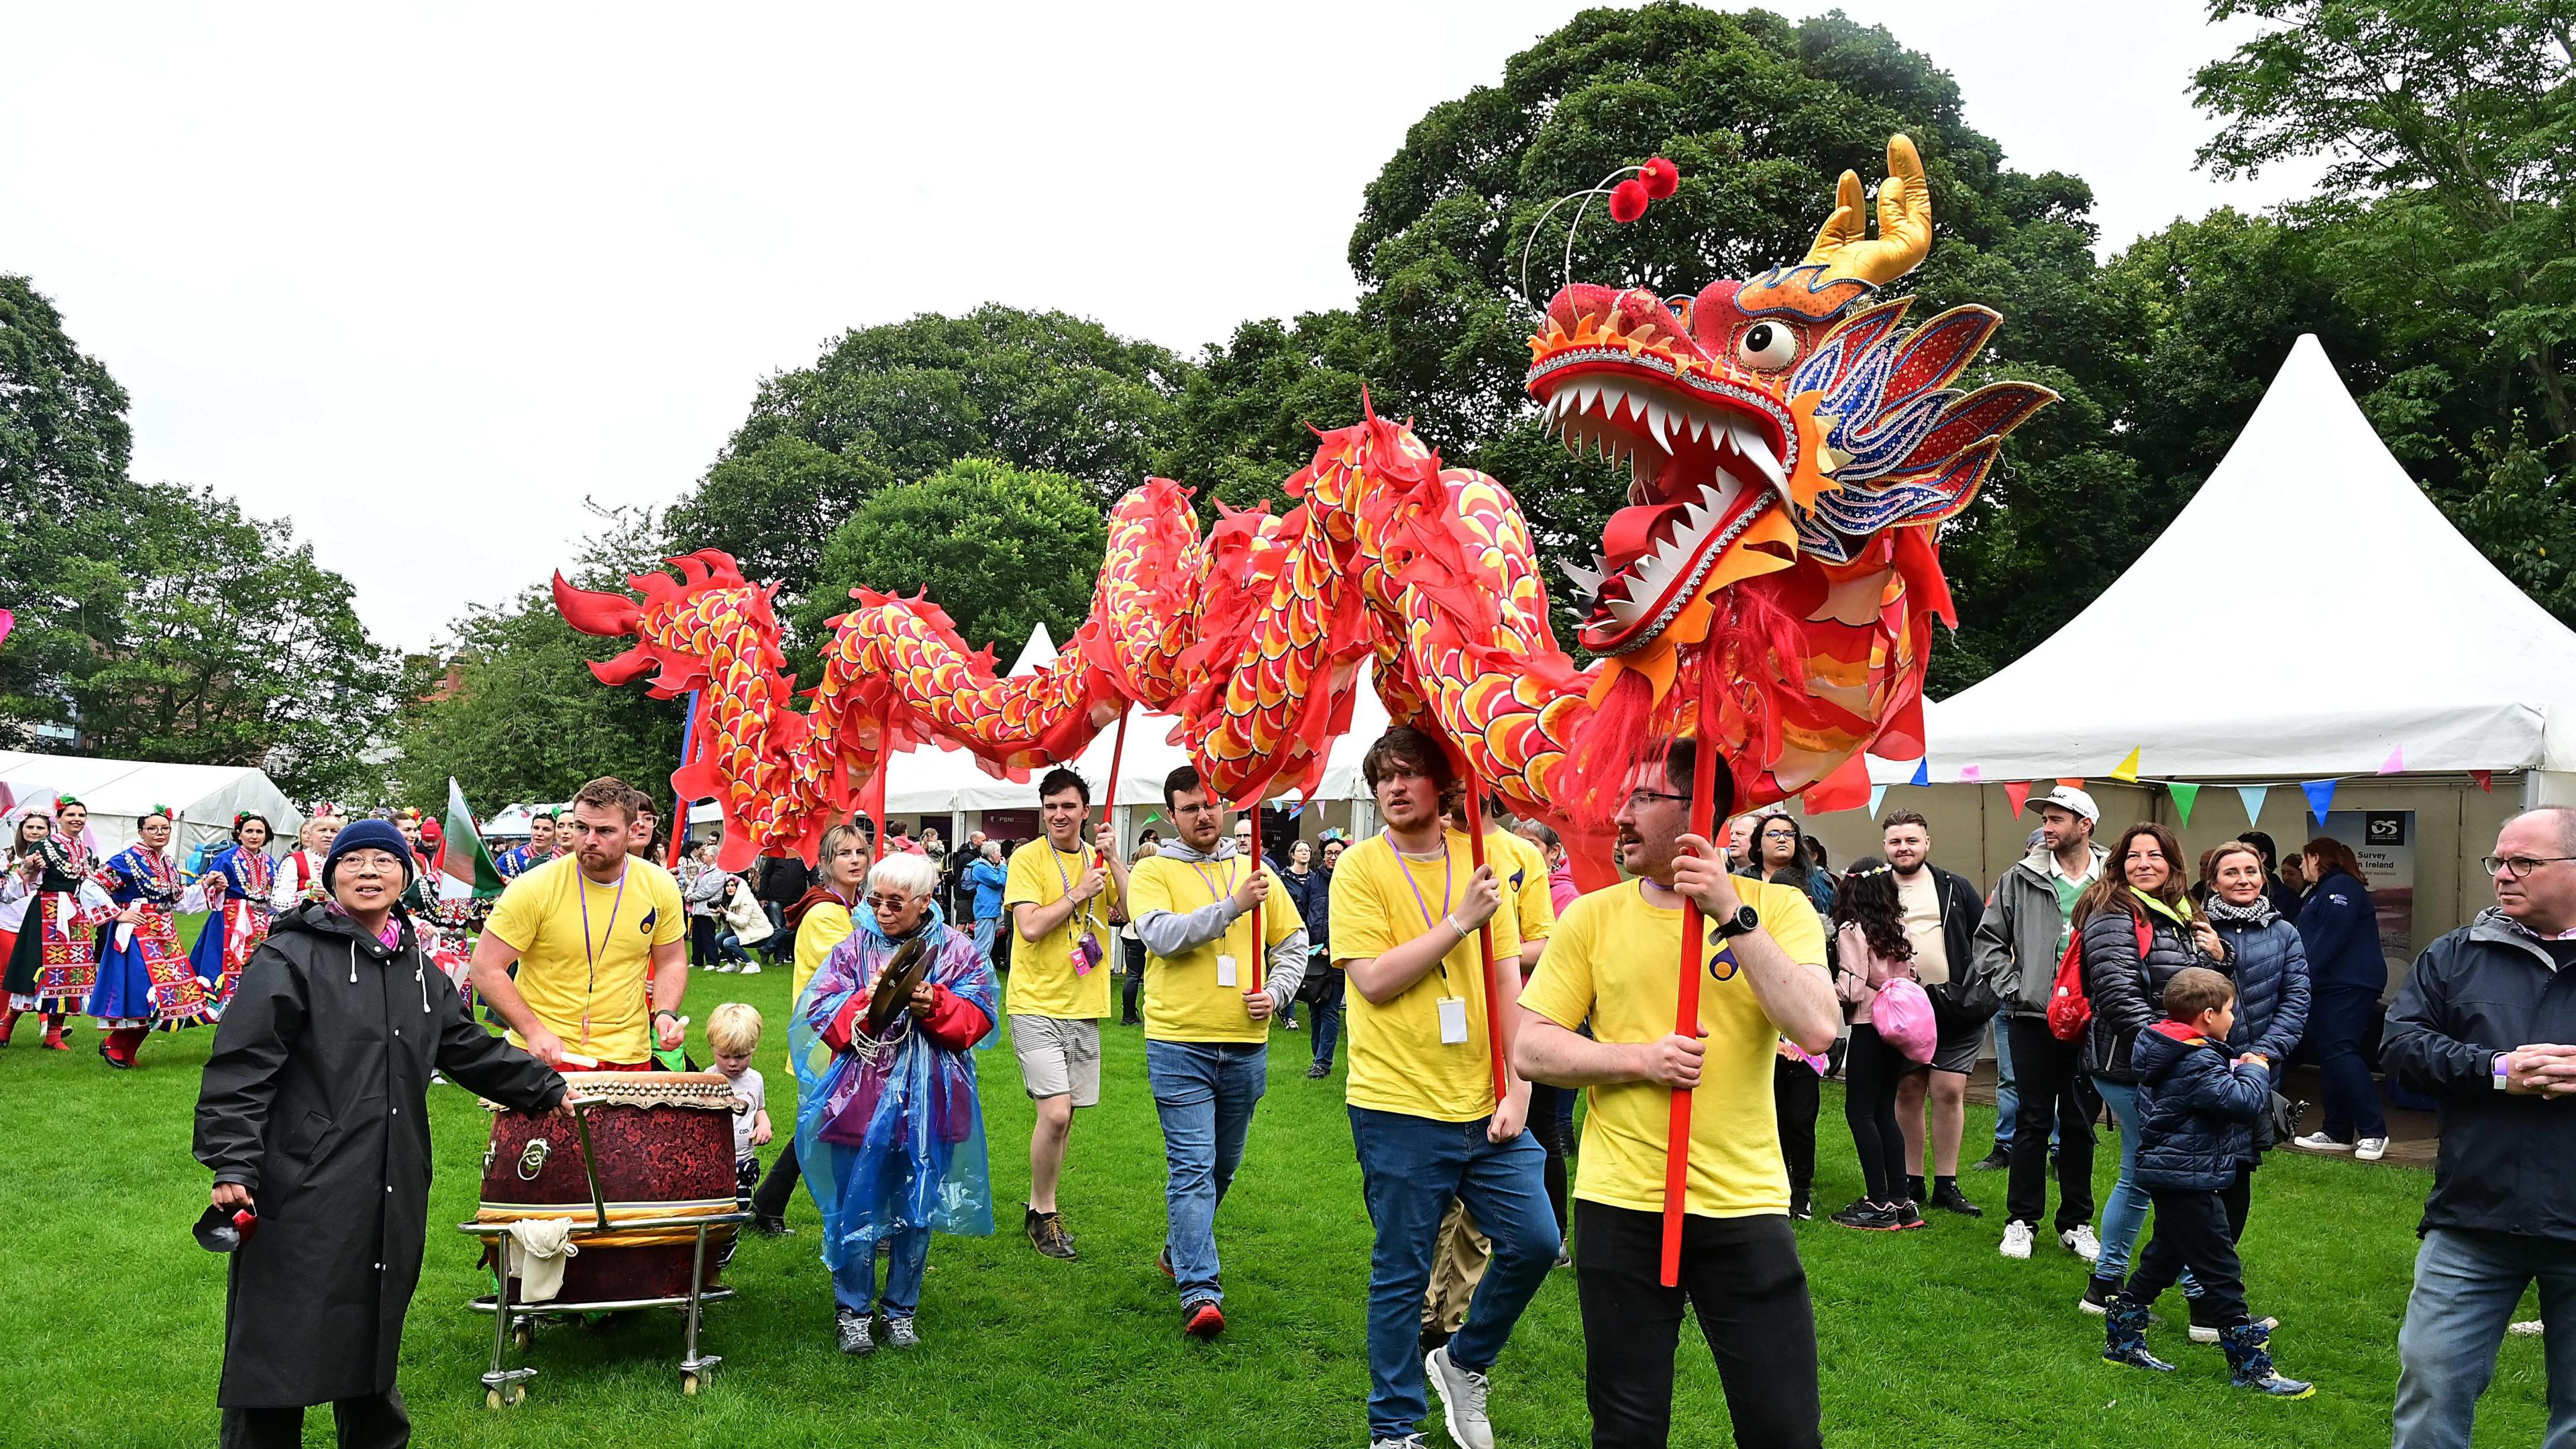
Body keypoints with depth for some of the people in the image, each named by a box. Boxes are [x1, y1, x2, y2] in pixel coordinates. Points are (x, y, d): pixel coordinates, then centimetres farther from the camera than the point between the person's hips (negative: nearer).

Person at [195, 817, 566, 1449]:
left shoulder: (418, 969, 15)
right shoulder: (292, 957, -7)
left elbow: (470, 1048, 25)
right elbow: (241, 1066, -12)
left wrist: (549, 1089, 25)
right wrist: (231, 1165, -19)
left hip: (392, 1198, 6)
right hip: (302, 1193, -6)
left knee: (374, 1334, 16)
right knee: (281, 1342, -1)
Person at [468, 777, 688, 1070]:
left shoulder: (661, 886, -4)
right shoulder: (533, 888, -14)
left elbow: (672, 962, 9)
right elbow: (487, 969, -10)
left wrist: (666, 1013, -9)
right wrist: (533, 1031, -19)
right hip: (544, 1055, -2)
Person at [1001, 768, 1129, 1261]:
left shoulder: (1100, 860, 8)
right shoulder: (1027, 859, -6)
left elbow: (1134, 915, -3)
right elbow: (1031, 926, -17)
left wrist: (1114, 861, -11)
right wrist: (1078, 893, -15)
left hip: (1084, 1006, 5)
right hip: (1037, 1005, -5)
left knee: (1065, 1114, 12)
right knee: (1055, 1112, -14)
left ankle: (1042, 1207, 28)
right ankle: (1043, 1211, 6)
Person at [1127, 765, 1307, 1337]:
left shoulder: (1254, 871, 9)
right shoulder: (1153, 872, -2)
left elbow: (1294, 942, 15)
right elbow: (1162, 936, -19)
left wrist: (1276, 993, -2)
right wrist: (1232, 906, -27)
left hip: (1246, 1044, 4)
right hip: (1179, 1042, -4)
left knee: (1223, 1165, 17)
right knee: (1192, 1167, -8)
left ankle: (1180, 1248, 38)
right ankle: (1200, 1291, -7)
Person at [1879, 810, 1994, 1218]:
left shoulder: (1955, 888, 7)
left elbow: (1986, 937, 12)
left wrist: (1983, 986, 2)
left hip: (1957, 1007, 0)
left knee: (1949, 1091, -2)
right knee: (1908, 1091, 6)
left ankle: (1946, 1186, 7)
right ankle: (1912, 1183, 16)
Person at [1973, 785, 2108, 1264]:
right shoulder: (2022, 878, 1)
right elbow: (1989, 936, 5)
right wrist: (2009, 987, -4)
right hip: (2032, 1018, 0)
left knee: (2080, 1123, 10)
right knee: (2033, 1121, 5)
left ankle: (2076, 1223, 22)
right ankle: (2021, 1220, 15)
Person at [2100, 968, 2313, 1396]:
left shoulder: (2169, 1051, 9)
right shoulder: (2196, 1063, -23)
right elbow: (2244, 1102, -26)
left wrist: (2238, 1071, 6)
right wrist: (2254, 1071, -7)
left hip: (2168, 1176, 11)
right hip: (2189, 1180, -11)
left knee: (2164, 1257, 20)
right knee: (2221, 1271, -4)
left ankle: (2122, 1340, 26)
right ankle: (2250, 1365, 2)